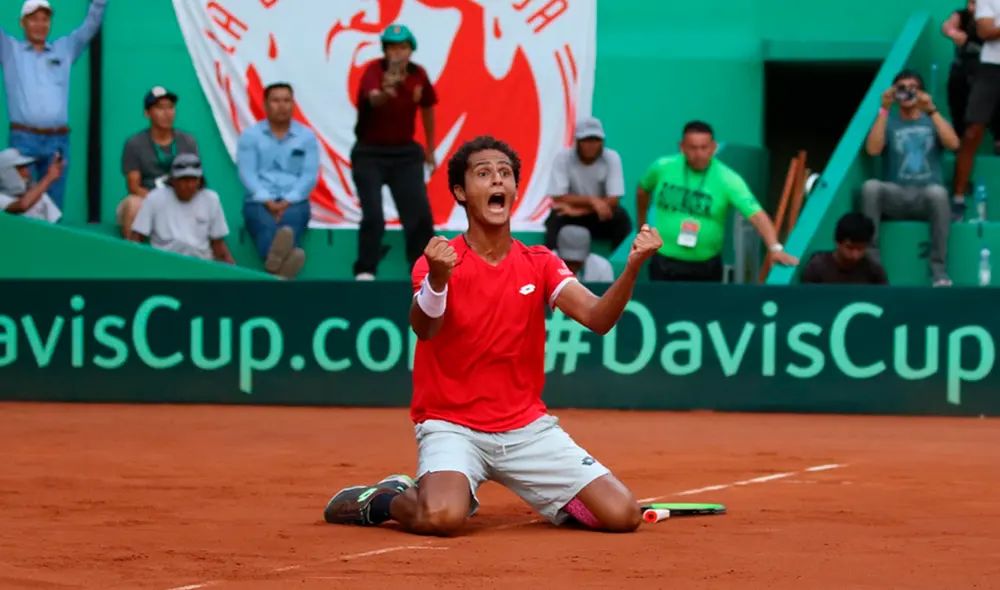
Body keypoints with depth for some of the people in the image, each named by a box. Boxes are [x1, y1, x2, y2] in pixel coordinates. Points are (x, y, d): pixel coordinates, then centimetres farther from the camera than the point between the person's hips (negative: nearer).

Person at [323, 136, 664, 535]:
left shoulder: (539, 264, 5)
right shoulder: (441, 261, -6)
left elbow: (597, 318, -10)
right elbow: (424, 330, -24)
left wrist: (633, 267, -28)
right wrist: (437, 279, -46)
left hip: (527, 427, 4)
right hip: (451, 424, -4)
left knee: (623, 514, -10)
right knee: (441, 517, -36)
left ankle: (554, 501, 22)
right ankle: (381, 500, 0)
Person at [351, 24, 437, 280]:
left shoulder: (419, 75, -5)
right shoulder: (374, 70, -21)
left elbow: (427, 108, 14)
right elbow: (373, 100, -44)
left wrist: (430, 149, 20)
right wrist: (385, 92, -68)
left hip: (405, 153, 4)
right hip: (370, 154, -4)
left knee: (420, 214, -1)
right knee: (373, 216, -14)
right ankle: (365, 272, -1)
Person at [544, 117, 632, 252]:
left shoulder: (611, 158, -13)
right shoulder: (563, 158, -16)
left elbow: (613, 200, -17)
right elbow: (558, 198, -20)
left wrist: (579, 209, -26)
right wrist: (591, 201, -30)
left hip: (600, 216, 1)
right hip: (571, 217, -1)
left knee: (621, 217, -28)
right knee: (556, 218, -32)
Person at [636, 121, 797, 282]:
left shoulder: (727, 179, -15)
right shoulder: (663, 168, -5)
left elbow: (756, 215, -25)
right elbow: (643, 189, 18)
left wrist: (775, 248, -40)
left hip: (706, 268, -1)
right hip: (664, 265, 1)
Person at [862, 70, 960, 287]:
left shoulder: (934, 121, 15)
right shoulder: (888, 122, 15)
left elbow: (953, 144, -7)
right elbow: (872, 149, -7)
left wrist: (931, 110, -14)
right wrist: (884, 110, -9)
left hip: (926, 198, -1)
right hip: (895, 197, 1)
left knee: (938, 192, -37)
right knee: (870, 186, -32)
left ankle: (938, 269, -33)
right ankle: (871, 261, -29)